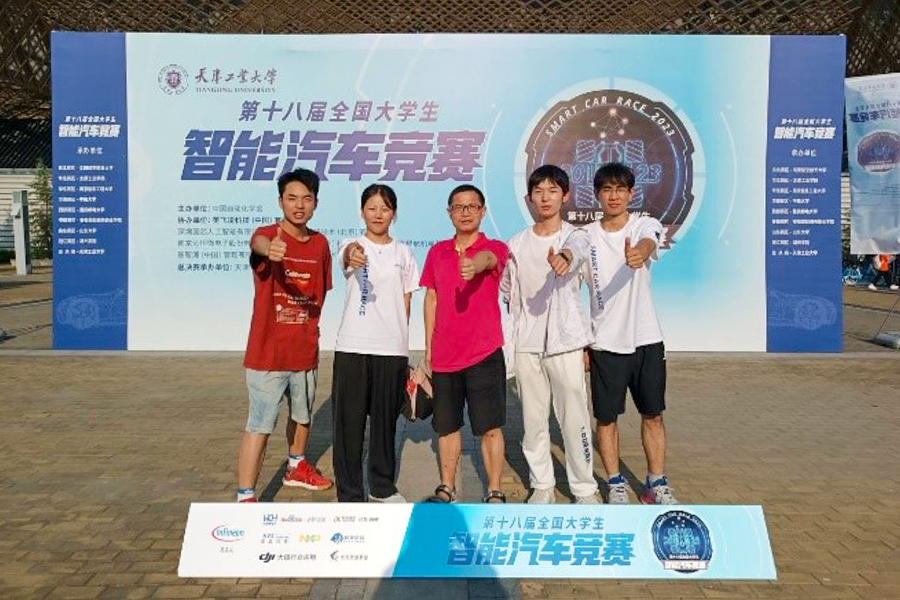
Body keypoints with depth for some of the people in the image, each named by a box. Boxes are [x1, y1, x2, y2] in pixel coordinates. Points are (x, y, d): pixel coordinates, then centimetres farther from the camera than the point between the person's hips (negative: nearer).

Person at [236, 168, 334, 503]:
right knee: (260, 426, -6)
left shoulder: (320, 244, 4)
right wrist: (270, 248, -61)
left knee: (302, 416, 23)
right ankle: (245, 498, 1)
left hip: (305, 352, 6)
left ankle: (296, 468, 46)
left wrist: (311, 330, 10)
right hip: (267, 353, -6)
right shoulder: (267, 234, -12)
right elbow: (258, 244, -38)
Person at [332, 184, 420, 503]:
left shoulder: (403, 253, 9)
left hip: (392, 348, 3)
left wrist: (402, 343, 6)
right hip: (353, 346, -2)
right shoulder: (353, 246, 0)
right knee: (349, 419, 0)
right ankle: (349, 493, 11)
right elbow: (347, 253, -27)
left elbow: (406, 301, 11)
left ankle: (382, 486, 28)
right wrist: (352, 254, -51)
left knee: (386, 418, 12)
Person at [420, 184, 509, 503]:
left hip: (484, 354, -4)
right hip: (443, 356, 4)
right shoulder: (437, 252, 9)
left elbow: (487, 258, -29)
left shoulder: (494, 248, -3)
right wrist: (428, 347, 11)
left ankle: (494, 492, 13)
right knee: (446, 426, 13)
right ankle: (447, 488, 28)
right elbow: (431, 299, 14)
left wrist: (475, 264, -53)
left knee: (490, 427, 1)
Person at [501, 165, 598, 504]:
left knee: (574, 419, -1)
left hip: (565, 341, -3)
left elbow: (576, 249, -27)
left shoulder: (576, 236, -2)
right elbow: (506, 291, 16)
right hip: (526, 344, 3)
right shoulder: (517, 244, 8)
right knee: (533, 420, 9)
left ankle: (585, 489, 14)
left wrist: (564, 257, -50)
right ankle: (542, 486, 23)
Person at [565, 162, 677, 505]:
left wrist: (638, 254, -53)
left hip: (646, 338, 0)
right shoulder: (586, 236, 1)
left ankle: (657, 484, 24)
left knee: (653, 414, 10)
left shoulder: (646, 225, -2)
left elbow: (647, 243, -27)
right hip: (604, 343, 0)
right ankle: (616, 484, 24)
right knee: (606, 417, 7)